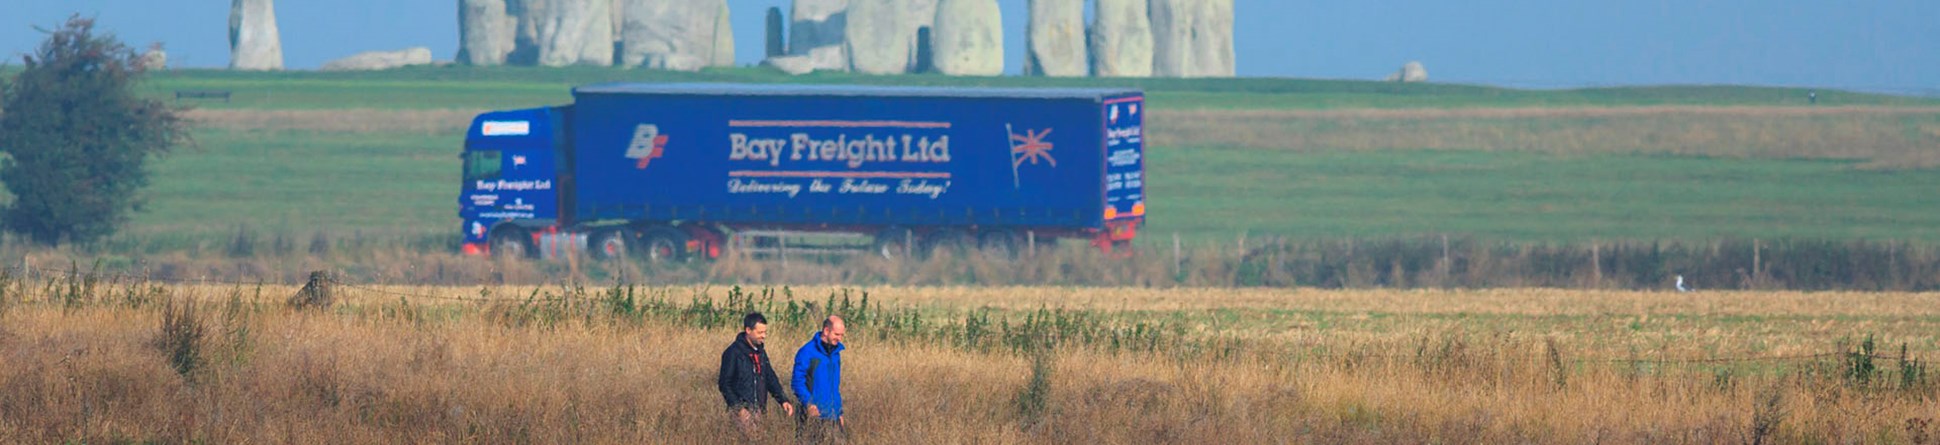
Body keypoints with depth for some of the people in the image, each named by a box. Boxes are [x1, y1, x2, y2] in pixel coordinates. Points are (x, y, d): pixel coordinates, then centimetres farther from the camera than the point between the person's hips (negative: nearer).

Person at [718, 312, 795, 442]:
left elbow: (771, 378, 20)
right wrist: (738, 408, -17)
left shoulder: (760, 352, 14)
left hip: (757, 411, 8)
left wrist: (783, 400, 6)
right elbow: (724, 384, -10)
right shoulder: (734, 352, -9)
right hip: (742, 411, -8)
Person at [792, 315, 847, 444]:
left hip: (833, 418, 6)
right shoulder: (807, 352, -8)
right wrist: (808, 403, -24)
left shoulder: (835, 353, 14)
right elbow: (797, 382, -10)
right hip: (814, 417, -6)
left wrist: (839, 413, 18)